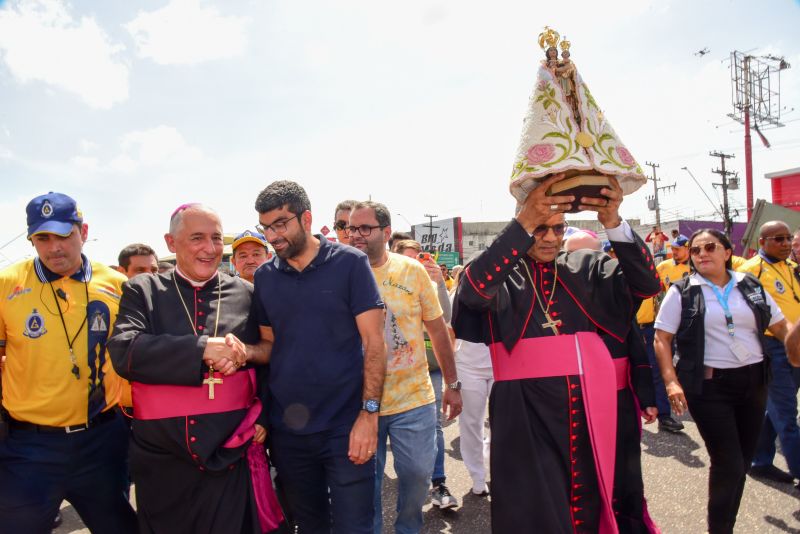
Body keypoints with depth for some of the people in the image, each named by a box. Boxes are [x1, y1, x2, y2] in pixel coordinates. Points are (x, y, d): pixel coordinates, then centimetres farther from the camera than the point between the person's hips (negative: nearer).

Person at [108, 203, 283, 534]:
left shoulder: (246, 294, 3)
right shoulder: (142, 291, 1)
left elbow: (273, 357, 9)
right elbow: (123, 351, -15)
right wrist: (202, 348, -21)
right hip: (161, 460, 1)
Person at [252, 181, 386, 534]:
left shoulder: (350, 263, -7)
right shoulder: (264, 277, 4)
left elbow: (373, 342, -9)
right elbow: (269, 346, 10)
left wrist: (368, 414, -15)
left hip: (345, 426, -3)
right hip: (286, 429, 4)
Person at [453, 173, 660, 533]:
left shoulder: (587, 267, 9)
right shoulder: (502, 272, 0)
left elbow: (646, 283, -4)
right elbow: (473, 290, -22)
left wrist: (613, 222, -20)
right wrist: (524, 223, -30)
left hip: (597, 408, 3)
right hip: (528, 414, -3)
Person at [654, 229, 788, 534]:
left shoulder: (751, 286, 6)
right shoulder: (682, 292, -5)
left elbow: (782, 328, 13)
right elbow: (662, 339, -7)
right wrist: (671, 381, -17)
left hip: (753, 381, 4)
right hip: (709, 386, -4)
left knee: (743, 462, 13)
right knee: (729, 464, -3)